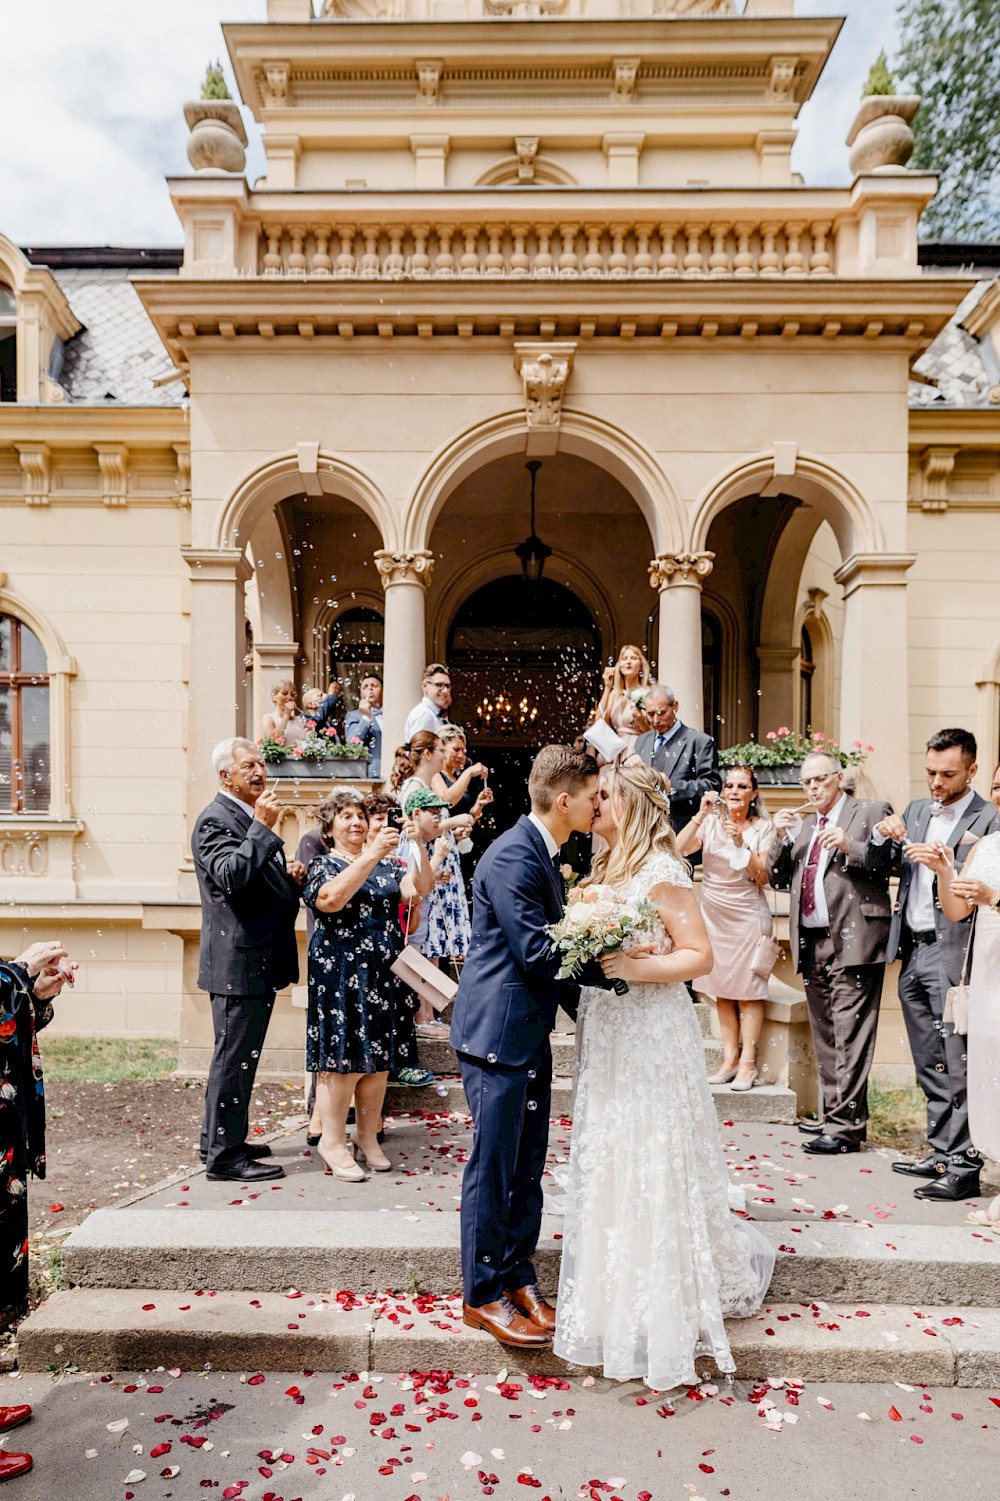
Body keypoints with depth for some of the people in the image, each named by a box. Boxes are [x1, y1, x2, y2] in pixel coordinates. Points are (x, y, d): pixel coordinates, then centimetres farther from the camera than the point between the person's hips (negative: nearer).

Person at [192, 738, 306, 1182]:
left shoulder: (251, 819, 17)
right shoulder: (216, 820, -14)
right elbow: (231, 877, -30)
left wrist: (290, 879, 8)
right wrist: (262, 827, -26)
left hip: (259, 959, 10)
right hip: (238, 960, -10)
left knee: (238, 1054, 19)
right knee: (235, 1056, -2)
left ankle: (219, 1139, 33)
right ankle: (224, 1154, 9)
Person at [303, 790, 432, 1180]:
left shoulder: (385, 863, 14)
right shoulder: (323, 864, 0)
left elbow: (419, 889, -1)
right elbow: (331, 898, -22)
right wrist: (372, 855, -26)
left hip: (383, 973, 5)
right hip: (339, 972, -5)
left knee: (379, 1056, 9)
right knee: (342, 1054, -3)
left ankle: (368, 1135, 22)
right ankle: (332, 1141, 9)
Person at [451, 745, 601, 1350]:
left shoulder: (544, 853, 12)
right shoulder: (513, 857, -20)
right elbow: (537, 952, -23)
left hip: (531, 1033, 10)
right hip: (497, 1032, -9)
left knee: (528, 1165, 17)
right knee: (494, 1167, 4)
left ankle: (518, 1277, 31)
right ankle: (484, 1295, 19)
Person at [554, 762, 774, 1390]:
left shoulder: (662, 872, -14)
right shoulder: (608, 867, 11)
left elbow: (700, 955, -15)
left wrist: (637, 968, -26)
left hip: (651, 1037, -8)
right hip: (608, 1036, 8)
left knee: (653, 1169, 2)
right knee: (610, 1165, 16)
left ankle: (666, 1309, 20)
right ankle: (620, 1299, 33)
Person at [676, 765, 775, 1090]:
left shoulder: (763, 827, -3)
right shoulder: (711, 821, 1)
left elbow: (763, 878, -8)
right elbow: (679, 849, -13)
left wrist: (742, 844, -20)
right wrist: (700, 815, -20)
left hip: (747, 914, -2)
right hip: (713, 913, 3)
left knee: (748, 991, 0)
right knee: (722, 990, 8)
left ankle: (748, 1063, 7)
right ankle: (729, 1058, 16)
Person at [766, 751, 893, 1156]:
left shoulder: (872, 813, 4)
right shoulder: (801, 825, 21)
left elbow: (884, 866, -6)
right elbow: (777, 879, 15)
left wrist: (849, 846, -20)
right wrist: (780, 838, 0)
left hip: (853, 942, -6)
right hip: (811, 944, 7)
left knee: (850, 1038, -7)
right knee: (824, 1039, 11)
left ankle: (844, 1127, -3)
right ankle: (836, 1117, 19)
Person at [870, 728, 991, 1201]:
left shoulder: (989, 818, -7)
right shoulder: (916, 811, 15)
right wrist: (882, 836, -4)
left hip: (952, 953, -7)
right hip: (912, 952, 7)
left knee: (956, 1064, -4)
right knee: (930, 1066, 14)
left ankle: (963, 1166, 4)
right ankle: (941, 1154, 24)